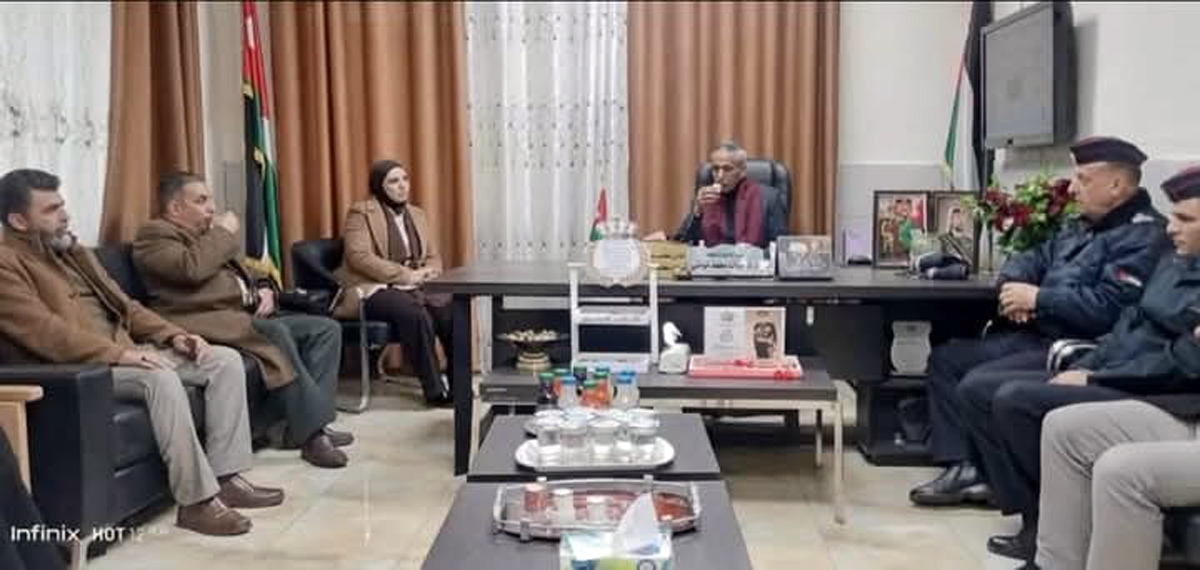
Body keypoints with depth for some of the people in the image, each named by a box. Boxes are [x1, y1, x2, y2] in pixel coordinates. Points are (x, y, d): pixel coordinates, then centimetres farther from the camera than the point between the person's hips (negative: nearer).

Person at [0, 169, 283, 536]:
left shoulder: (73, 251, 21)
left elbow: (123, 304, 20)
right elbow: (46, 333, -21)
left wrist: (172, 335, 4)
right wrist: (119, 353, -29)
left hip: (124, 352, 9)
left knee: (226, 359, -6)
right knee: (161, 378, -36)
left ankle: (226, 477, -10)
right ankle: (196, 500, -29)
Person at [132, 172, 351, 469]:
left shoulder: (207, 235, 27)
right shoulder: (155, 234, 0)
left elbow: (240, 273, 28)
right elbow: (192, 268, -20)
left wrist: (265, 289, 5)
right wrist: (224, 232, -5)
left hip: (246, 315, 9)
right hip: (209, 322, -9)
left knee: (327, 328, -5)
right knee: (276, 333, -35)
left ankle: (310, 421, -15)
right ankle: (311, 433, -31)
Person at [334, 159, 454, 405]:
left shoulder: (417, 214, 19)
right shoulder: (361, 213, -2)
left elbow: (433, 256, 18)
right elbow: (359, 257, -15)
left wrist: (427, 273, -8)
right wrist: (405, 275, -21)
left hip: (413, 286, 6)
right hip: (372, 289, -6)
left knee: (450, 309, -25)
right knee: (416, 314, -35)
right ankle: (434, 389, -25)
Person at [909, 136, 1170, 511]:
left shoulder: (1143, 236, -13)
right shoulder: (1080, 226, 18)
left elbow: (1108, 306, -25)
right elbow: (1032, 259, 20)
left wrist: (1037, 298, -16)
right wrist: (1013, 286, -4)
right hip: (1034, 335, 10)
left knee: (978, 384, -23)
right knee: (945, 359, 7)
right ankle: (961, 467, 0)